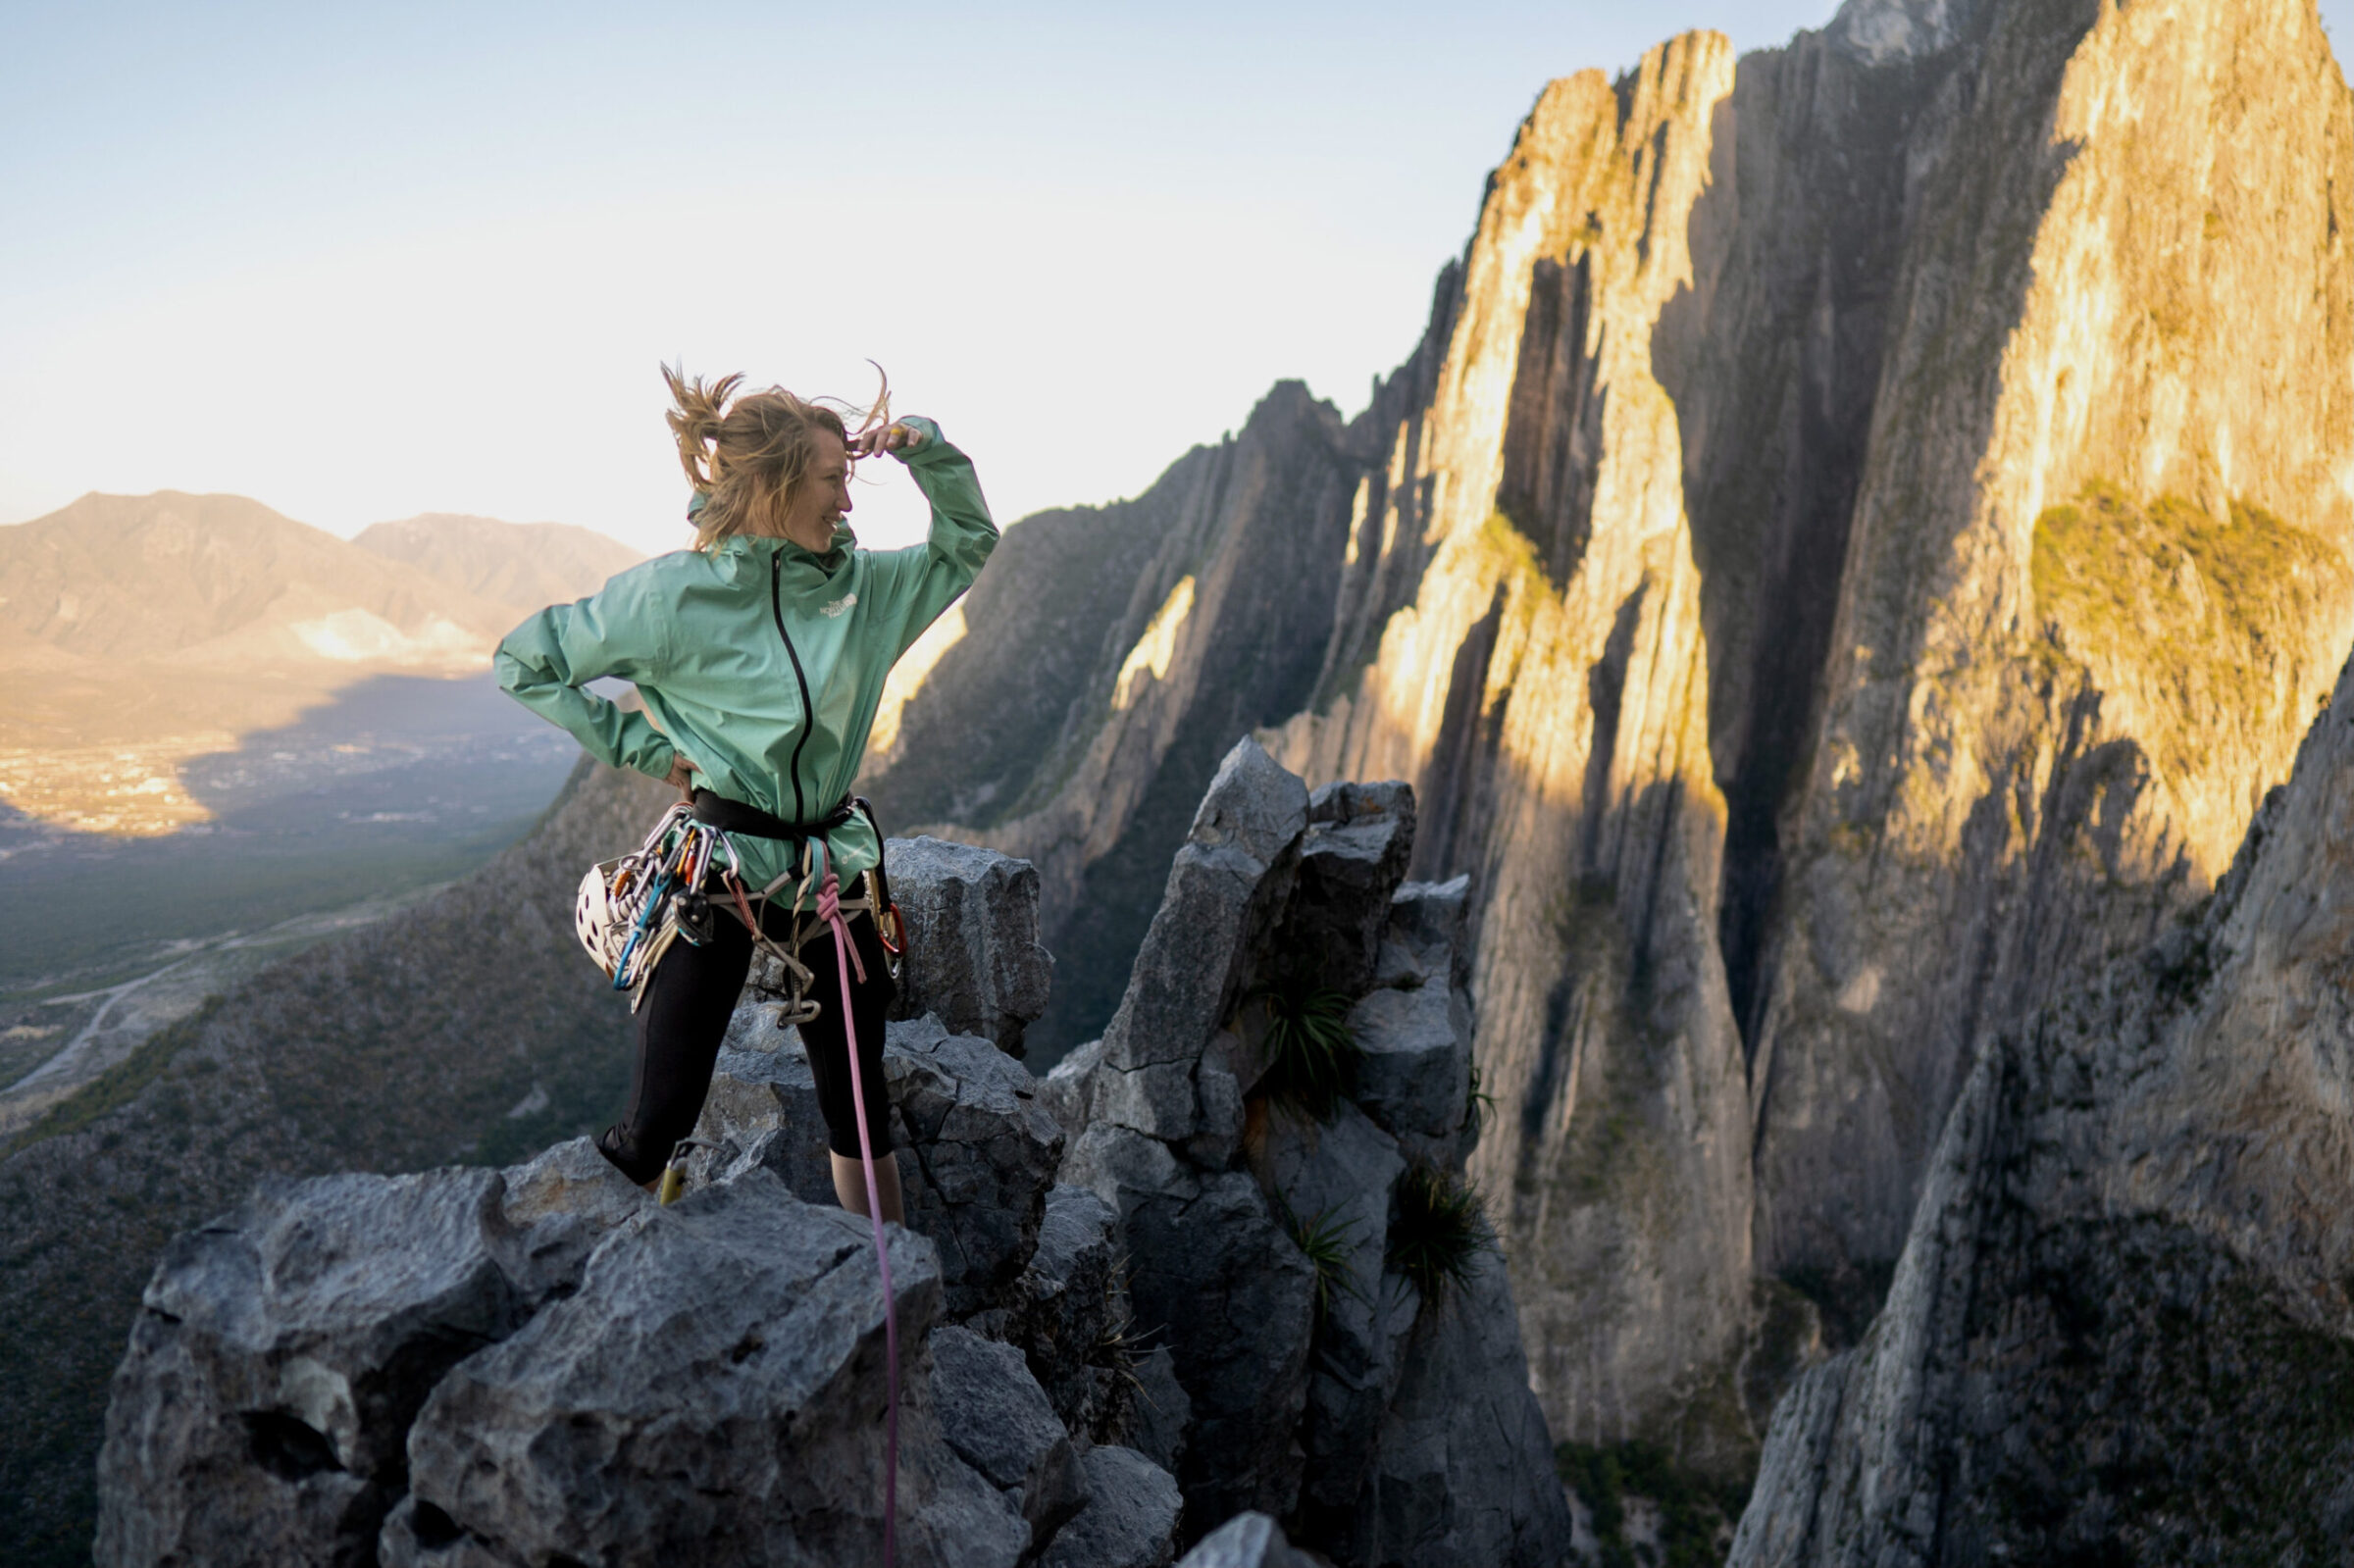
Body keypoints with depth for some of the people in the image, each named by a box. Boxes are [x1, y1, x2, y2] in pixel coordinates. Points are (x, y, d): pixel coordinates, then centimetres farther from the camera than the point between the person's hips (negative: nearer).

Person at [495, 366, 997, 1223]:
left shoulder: (860, 585, 3)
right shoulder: (672, 595, -11)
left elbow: (969, 542, 16)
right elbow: (523, 660, -1)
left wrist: (923, 446, 0)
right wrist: (636, 743, -6)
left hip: (832, 868, 5)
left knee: (859, 1102, 14)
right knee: (656, 1122, -3)